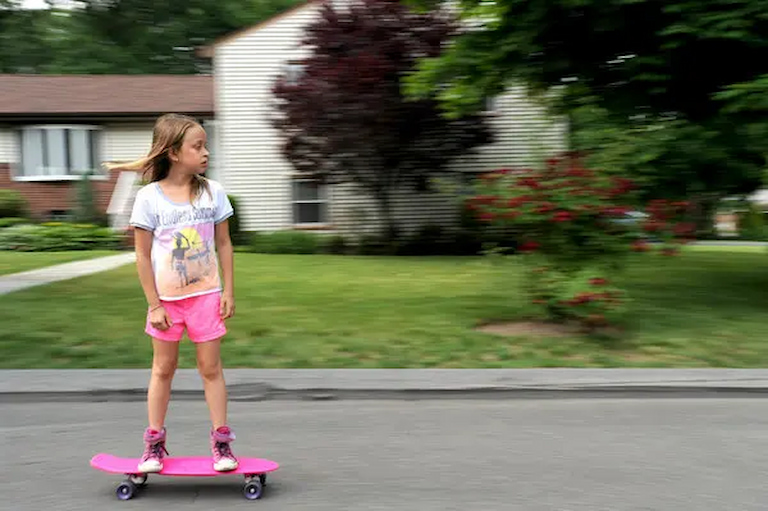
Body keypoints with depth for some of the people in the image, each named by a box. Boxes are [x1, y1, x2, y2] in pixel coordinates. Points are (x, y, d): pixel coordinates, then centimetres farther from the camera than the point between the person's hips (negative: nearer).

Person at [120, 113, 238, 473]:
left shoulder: (212, 191, -1)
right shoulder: (149, 197, -8)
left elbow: (224, 244, 4)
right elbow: (143, 255, -6)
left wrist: (228, 291, 0)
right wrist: (154, 305, -7)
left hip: (206, 294, 1)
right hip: (167, 298, -1)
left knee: (211, 367, 6)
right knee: (163, 369, 12)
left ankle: (221, 441, 17)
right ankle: (154, 442, 25)